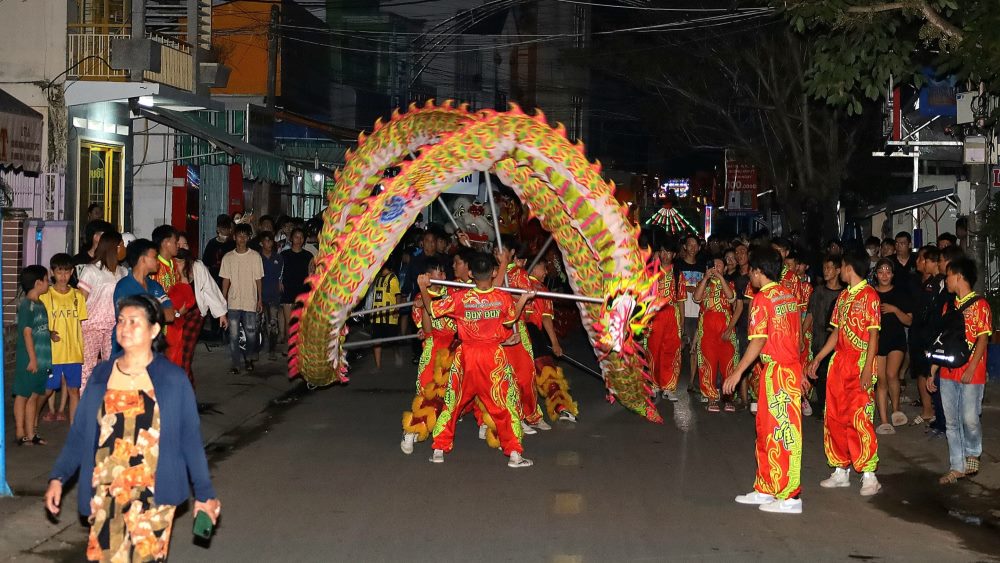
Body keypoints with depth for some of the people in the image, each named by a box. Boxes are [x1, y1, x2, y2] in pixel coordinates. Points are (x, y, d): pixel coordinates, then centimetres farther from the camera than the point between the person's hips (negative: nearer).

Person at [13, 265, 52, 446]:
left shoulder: (40, 305, 12)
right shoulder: (26, 305, -13)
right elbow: (27, 333, -16)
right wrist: (32, 358, -18)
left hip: (41, 359, 8)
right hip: (28, 360, -8)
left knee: (34, 396, 11)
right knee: (23, 395, 1)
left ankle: (31, 433, 17)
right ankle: (20, 433, 8)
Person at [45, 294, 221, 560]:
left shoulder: (172, 378, -3)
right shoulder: (101, 375, 6)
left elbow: (190, 437, 0)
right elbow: (80, 431, 8)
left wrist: (204, 494, 1)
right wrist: (58, 477, -1)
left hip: (153, 495, -3)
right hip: (106, 495, 3)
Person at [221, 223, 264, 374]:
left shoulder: (255, 256, 1)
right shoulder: (228, 257, 4)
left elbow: (258, 279, 3)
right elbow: (226, 280, 6)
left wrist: (260, 300, 0)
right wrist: (223, 301, 2)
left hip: (250, 302, -1)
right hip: (233, 303, 1)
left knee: (251, 333, 3)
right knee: (233, 335, 0)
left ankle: (249, 359, 26)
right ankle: (235, 365, 7)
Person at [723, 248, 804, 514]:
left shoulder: (762, 298, -13)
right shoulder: (790, 296, 11)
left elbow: (758, 341, -17)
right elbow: (796, 336, 14)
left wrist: (738, 372, -12)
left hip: (777, 370, -8)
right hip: (792, 367, 8)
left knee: (783, 431, -3)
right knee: (767, 428, 16)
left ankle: (790, 497, 1)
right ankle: (765, 489, 23)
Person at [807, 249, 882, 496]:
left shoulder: (869, 295, -8)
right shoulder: (843, 296, 16)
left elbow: (873, 334, -12)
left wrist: (867, 368, -19)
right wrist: (818, 358, 16)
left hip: (860, 363, -8)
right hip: (839, 361, 8)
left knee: (859, 418, -11)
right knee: (835, 417, 8)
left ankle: (869, 475, -7)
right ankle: (841, 470, 17)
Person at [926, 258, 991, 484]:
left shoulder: (980, 305, -6)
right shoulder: (949, 306, 13)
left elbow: (983, 339, -11)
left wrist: (971, 369, -19)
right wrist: (933, 371, 12)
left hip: (971, 374, -6)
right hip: (948, 373, 6)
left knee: (970, 419, -4)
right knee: (952, 422, 6)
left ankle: (973, 454, 22)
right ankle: (957, 467, 13)